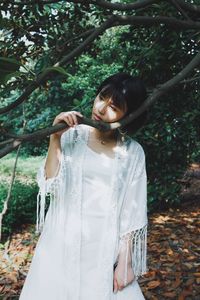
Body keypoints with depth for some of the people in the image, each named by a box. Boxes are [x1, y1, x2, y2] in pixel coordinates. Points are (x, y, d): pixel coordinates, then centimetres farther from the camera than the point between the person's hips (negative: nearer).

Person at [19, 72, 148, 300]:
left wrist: (125, 260, -4)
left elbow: (132, 213, -1)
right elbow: (51, 186, -10)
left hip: (106, 248, 0)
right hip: (63, 242, 0)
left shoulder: (133, 152, -3)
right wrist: (55, 138, -16)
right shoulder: (72, 136, -4)